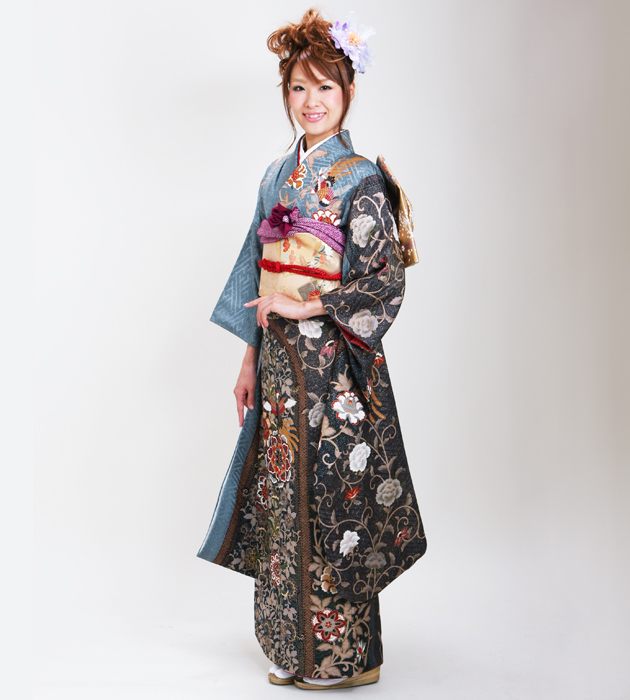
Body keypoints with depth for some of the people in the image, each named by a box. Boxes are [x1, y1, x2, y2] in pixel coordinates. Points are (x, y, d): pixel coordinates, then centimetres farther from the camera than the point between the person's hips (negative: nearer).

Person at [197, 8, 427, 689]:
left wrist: (307, 306, -16)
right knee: (284, 499, 11)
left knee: (332, 499, -1)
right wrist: (250, 359, 13)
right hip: (280, 362, 7)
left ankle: (346, 655, 15)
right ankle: (295, 646, 25)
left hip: (334, 362, -6)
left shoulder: (359, 179, -8)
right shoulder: (278, 176, 13)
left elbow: (386, 280, -13)